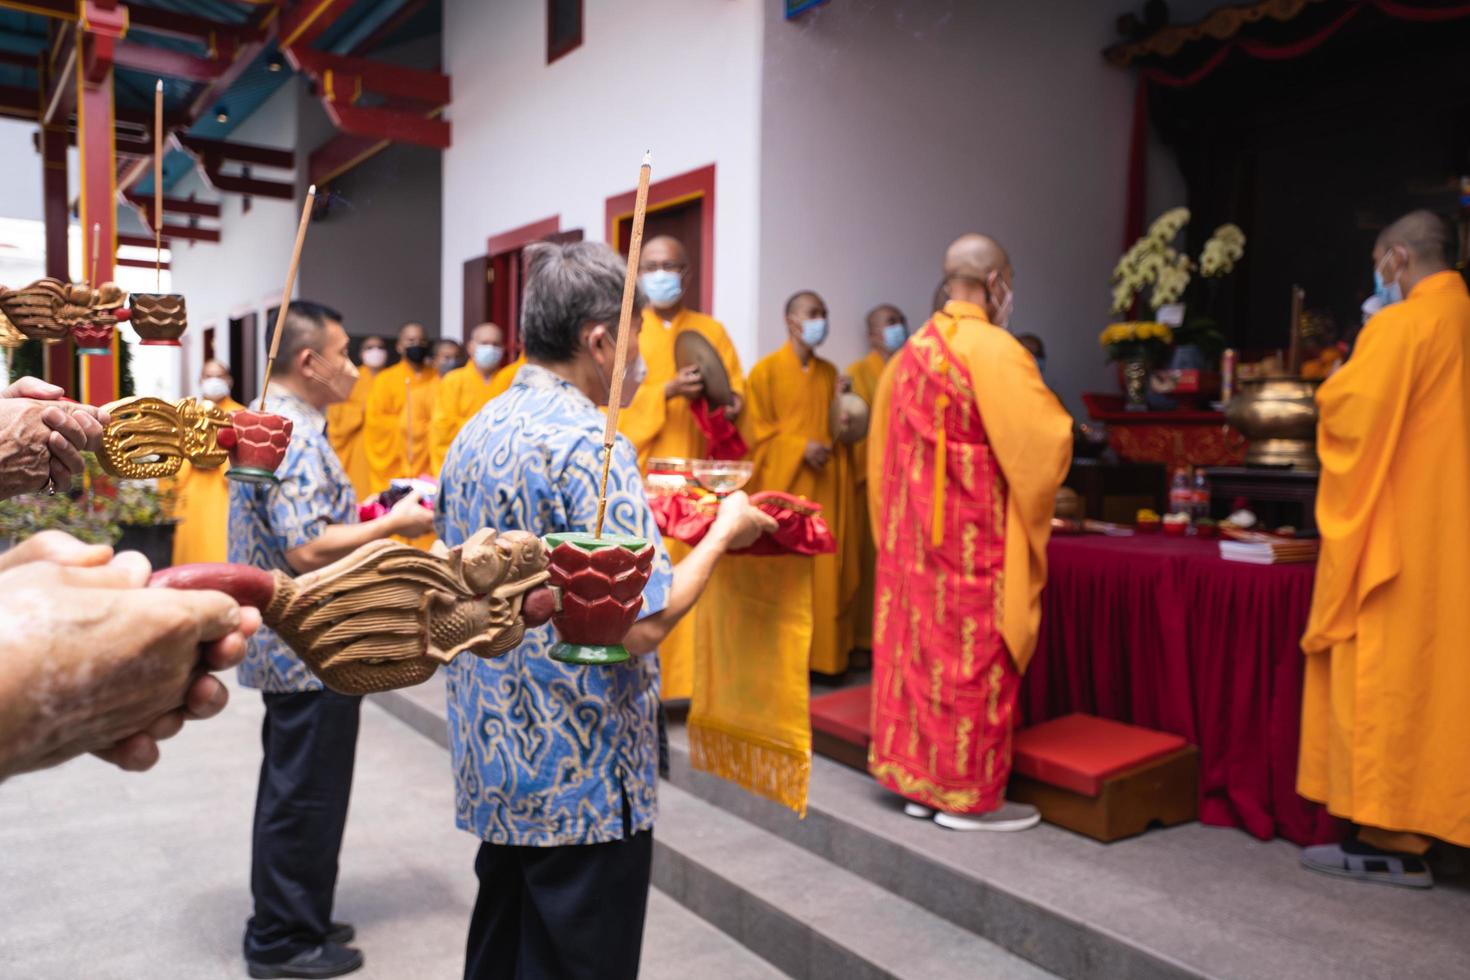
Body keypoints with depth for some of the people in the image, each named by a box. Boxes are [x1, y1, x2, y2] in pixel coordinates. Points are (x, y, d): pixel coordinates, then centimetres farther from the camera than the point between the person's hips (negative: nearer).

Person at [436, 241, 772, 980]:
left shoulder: (475, 432, 6)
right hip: (580, 778, -8)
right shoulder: (591, 443, -20)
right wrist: (723, 533, -9)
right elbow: (642, 624, -24)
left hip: (495, 760, 8)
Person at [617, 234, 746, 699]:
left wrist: (729, 403, -13)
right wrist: (668, 391, -19)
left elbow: (736, 388, 11)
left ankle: (688, 677, 9)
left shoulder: (711, 330, 14)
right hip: (638, 470, -2)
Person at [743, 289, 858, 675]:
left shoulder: (830, 373, 16)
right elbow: (755, 429, -5)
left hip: (825, 487, 5)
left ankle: (823, 653, 12)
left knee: (827, 570, 4)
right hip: (784, 485, -5)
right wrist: (801, 447, -15)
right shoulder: (766, 370, 0)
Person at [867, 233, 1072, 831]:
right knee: (973, 654, 2)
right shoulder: (994, 350, -15)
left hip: (914, 531, 7)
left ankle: (917, 780, 23)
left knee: (919, 645, 12)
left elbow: (884, 447, 14)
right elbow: (1045, 438, -15)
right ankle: (967, 795, 13)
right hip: (975, 537, -7)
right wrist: (1062, 430, 7)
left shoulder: (912, 351, 7)